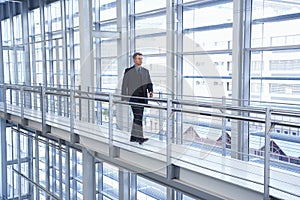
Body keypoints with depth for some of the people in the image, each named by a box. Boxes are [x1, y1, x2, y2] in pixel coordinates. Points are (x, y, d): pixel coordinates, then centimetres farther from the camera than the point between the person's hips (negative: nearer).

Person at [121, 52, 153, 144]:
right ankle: (139, 137, -18)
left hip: (142, 98, 5)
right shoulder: (128, 71, 1)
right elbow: (124, 85, 2)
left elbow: (149, 83, 12)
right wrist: (124, 98, -2)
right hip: (133, 97, -5)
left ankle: (133, 137, 21)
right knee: (138, 117, -15)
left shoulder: (145, 71, 14)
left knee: (137, 118, 10)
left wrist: (150, 91, -9)